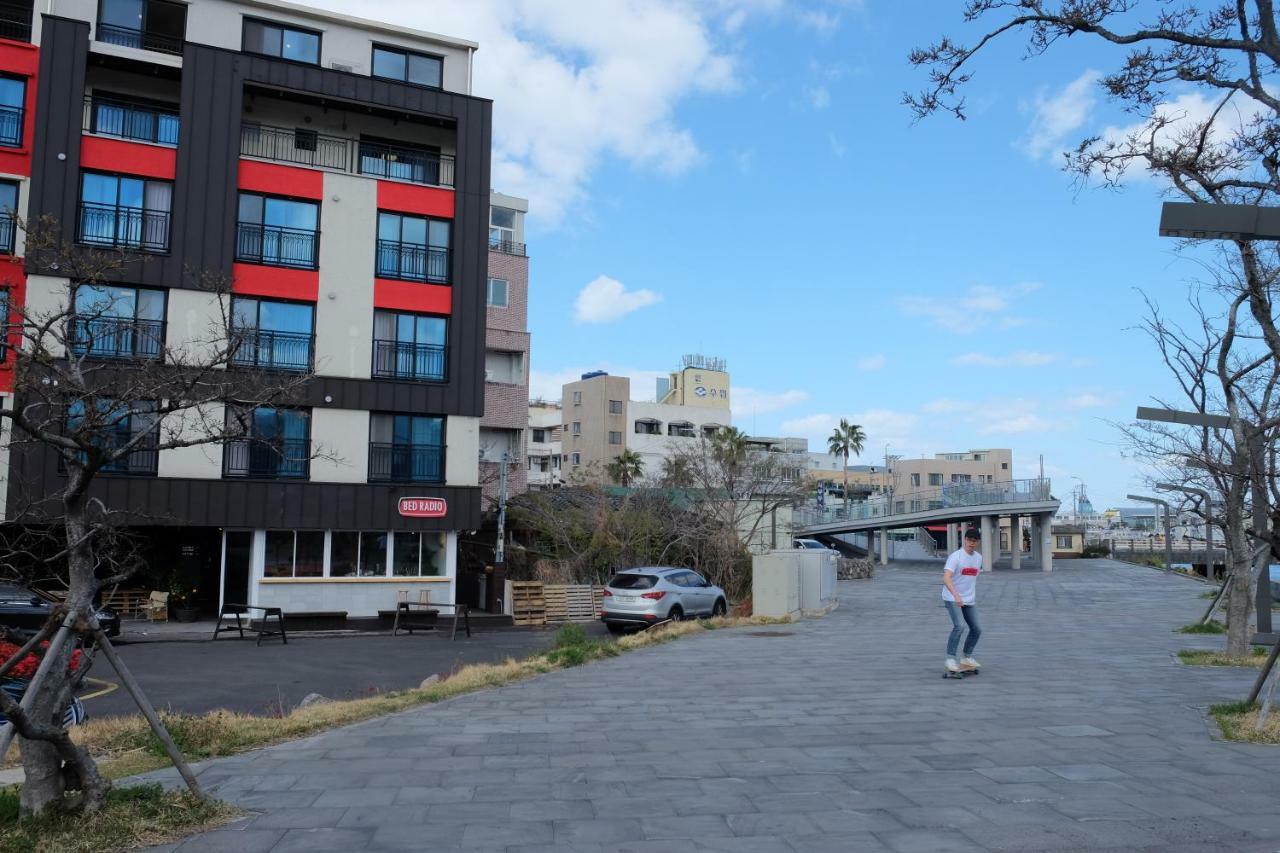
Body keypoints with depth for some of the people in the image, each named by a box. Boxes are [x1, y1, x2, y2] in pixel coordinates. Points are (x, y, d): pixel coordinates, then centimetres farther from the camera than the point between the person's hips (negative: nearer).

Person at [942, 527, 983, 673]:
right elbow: (946, 578, -28)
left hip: (969, 600, 7)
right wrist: (956, 595, -41)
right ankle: (950, 659, -14)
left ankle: (967, 657, 29)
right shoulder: (955, 557, -17)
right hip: (952, 599, -7)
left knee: (976, 630, 11)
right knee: (959, 626, -23)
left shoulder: (979, 557, 6)